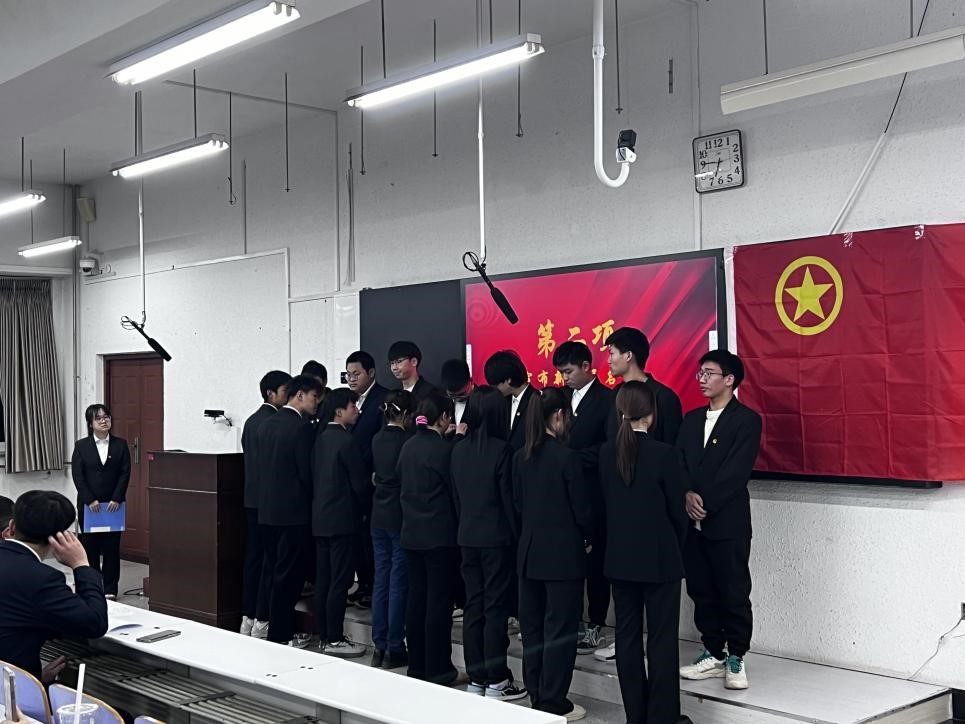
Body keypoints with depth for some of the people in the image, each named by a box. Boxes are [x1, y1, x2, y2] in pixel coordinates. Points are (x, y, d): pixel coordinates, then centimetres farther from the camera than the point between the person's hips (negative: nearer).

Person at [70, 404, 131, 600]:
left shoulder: (120, 444, 4)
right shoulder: (81, 446, 2)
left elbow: (125, 473, -1)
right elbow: (77, 475, -4)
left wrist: (117, 499, -11)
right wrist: (90, 500, -12)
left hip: (113, 505, 0)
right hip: (88, 505, 0)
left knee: (112, 547, 2)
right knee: (90, 546, 3)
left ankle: (110, 589, 9)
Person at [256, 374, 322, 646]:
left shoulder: (266, 425, 9)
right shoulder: (303, 427, -15)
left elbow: (262, 466, 12)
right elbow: (308, 473, -14)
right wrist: (313, 503, 2)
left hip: (268, 509, 8)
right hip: (294, 511, -8)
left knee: (274, 571, 14)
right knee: (288, 575, -1)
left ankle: (279, 629, 22)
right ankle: (279, 636, 4)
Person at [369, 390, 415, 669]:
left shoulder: (377, 439, 6)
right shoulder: (407, 441, -15)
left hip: (379, 516, 7)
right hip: (401, 517, -7)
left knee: (381, 580, 11)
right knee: (399, 583, 0)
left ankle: (380, 646, 16)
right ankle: (394, 649, 6)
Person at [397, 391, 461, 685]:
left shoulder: (408, 447, 6)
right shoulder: (443, 449, -15)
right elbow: (454, 489, -9)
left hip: (412, 533, 7)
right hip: (440, 535, -7)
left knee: (416, 597, 12)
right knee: (439, 601, 0)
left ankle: (416, 665, 19)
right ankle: (437, 668, 5)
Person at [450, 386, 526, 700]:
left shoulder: (459, 449, 5)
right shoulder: (501, 449, -14)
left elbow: (456, 495, 10)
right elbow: (508, 497, -11)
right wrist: (517, 535, -2)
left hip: (467, 536, 6)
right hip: (496, 536, -6)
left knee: (473, 606, 10)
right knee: (495, 607, 0)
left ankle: (475, 678, 15)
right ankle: (496, 681, 4)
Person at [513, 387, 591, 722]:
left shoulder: (520, 457, 3)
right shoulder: (567, 457, -16)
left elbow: (518, 503, 9)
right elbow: (582, 507, -11)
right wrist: (588, 539, 7)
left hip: (529, 553, 6)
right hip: (563, 554, -6)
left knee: (532, 627, 14)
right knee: (560, 630, 2)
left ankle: (537, 697, 23)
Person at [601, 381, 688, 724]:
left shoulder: (606, 453, -3)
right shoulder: (664, 454, -15)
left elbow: (607, 502, 5)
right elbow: (677, 510, -6)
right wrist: (677, 548, 11)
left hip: (619, 557, 4)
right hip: (659, 558, -4)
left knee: (627, 635, 11)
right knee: (662, 639, 3)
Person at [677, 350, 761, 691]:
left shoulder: (746, 420, -4)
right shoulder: (691, 419, 15)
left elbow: (737, 471, -13)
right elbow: (677, 462, 6)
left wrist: (706, 502, -15)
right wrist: (688, 495, -11)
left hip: (728, 522, -6)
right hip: (693, 521, 6)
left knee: (734, 593, 1)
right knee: (702, 592, 10)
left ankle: (736, 658, 13)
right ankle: (713, 654, 21)